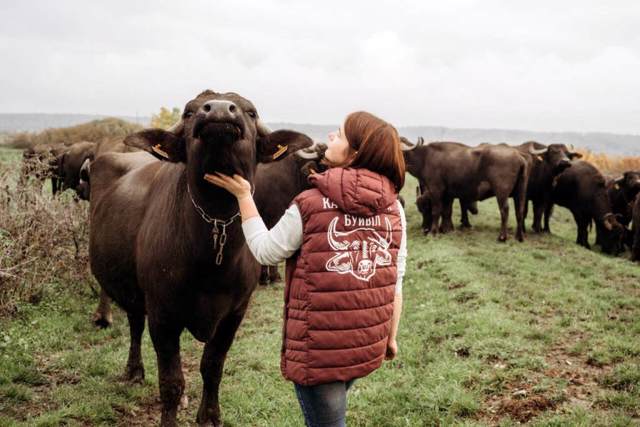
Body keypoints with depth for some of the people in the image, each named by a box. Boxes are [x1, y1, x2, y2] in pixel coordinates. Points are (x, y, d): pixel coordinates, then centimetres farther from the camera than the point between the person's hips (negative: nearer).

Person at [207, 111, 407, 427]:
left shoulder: (310, 204, -15)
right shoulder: (394, 209, -2)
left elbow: (264, 251, -2)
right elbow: (395, 283, 2)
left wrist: (243, 195, 6)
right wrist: (391, 337, 13)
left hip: (319, 347, -5)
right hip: (369, 346, 5)